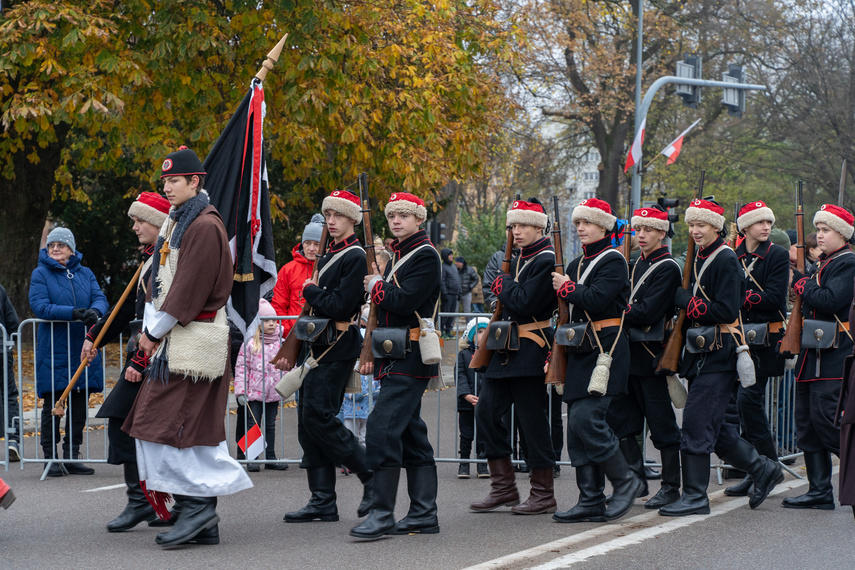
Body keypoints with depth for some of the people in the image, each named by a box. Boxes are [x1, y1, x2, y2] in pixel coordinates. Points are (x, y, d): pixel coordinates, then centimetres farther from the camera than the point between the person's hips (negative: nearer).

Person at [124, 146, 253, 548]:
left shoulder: (204, 227, -13)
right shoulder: (177, 222, 18)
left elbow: (189, 288, -17)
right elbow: (160, 281, 17)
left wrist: (155, 331, -11)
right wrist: (150, 329, 5)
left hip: (194, 340, -10)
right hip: (173, 341, 10)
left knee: (177, 422, -12)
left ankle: (196, 507, -7)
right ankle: (203, 521, 11)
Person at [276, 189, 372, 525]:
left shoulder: (356, 257, -10)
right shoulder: (329, 256, 19)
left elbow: (339, 306, -20)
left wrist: (311, 291, -4)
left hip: (337, 347, -9)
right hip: (316, 345, 9)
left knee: (318, 416, -13)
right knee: (308, 421, 5)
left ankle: (374, 478, -2)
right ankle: (322, 502, 6)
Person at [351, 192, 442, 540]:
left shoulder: (425, 255, -9)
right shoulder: (398, 255, 20)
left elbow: (405, 301, -22)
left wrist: (376, 287, -5)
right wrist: (371, 354, 17)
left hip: (410, 359, -10)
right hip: (394, 359, 10)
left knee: (382, 428, -16)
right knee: (411, 433, 10)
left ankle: (382, 514, -16)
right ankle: (423, 514, 13)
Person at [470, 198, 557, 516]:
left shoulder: (546, 260, -12)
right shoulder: (518, 259, 16)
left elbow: (525, 302, -22)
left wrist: (503, 285, -8)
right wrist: (505, 291, 7)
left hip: (530, 353, -9)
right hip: (507, 348, 9)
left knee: (532, 420, -4)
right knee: (486, 412, 4)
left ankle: (543, 495, 5)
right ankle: (504, 487, 11)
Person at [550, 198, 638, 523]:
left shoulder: (613, 261, -6)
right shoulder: (578, 264, 19)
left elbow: (596, 300, -21)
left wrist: (566, 287, -8)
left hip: (606, 349, -9)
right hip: (581, 351, 9)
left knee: (585, 419, -17)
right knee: (578, 425, 4)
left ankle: (625, 481, -2)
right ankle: (590, 501, 7)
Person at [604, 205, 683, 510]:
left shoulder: (668, 268, -11)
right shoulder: (638, 265, 16)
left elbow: (648, 313, -20)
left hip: (653, 356, -8)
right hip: (631, 354, 8)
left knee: (662, 422, -1)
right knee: (620, 417, 6)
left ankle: (670, 486, 6)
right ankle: (636, 479, 14)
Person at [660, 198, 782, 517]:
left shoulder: (726, 260, -12)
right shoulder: (700, 260, 16)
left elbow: (726, 311, -20)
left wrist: (685, 301, -14)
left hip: (718, 356, -9)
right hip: (701, 355, 9)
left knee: (697, 423, -10)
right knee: (719, 429, 11)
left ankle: (695, 496, -5)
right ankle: (764, 470, 25)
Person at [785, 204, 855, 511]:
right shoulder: (822, 264, 20)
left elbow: (830, 300, -22)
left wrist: (800, 282, -10)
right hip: (813, 357, 10)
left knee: (826, 421, -13)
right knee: (808, 424, 8)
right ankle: (820, 491, 11)